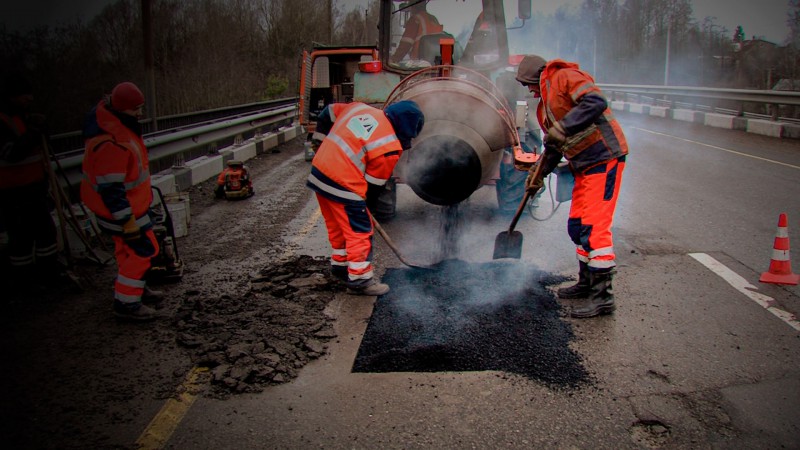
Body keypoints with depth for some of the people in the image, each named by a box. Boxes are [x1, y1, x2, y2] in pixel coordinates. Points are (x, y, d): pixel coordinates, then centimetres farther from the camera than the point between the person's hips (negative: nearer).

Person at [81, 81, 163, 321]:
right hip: (119, 209, -10)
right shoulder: (111, 144, -33)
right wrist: (128, 221, -25)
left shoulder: (106, 116, -2)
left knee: (127, 247, 22)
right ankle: (126, 303, 7)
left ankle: (135, 288, 39)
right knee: (144, 249, -2)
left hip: (125, 200, 10)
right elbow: (110, 189, -30)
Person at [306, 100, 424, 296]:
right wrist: (361, 203, 9)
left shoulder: (360, 108, 7)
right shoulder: (390, 148, -13)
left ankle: (340, 264, 41)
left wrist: (321, 140, 25)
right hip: (343, 186, -8)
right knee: (360, 232, 6)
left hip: (319, 172, 9)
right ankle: (359, 279, 15)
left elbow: (328, 113, 18)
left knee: (338, 227, 25)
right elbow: (373, 183, -6)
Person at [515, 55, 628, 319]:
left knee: (594, 227, -12)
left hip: (603, 158, -10)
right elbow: (553, 147, 24)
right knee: (577, 227, 14)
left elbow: (596, 102, -23)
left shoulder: (564, 77, -7)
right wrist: (538, 174, 14)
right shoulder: (544, 106, 21)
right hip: (584, 166, 10)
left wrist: (562, 128, -25)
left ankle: (602, 296, -7)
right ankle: (587, 283, 28)